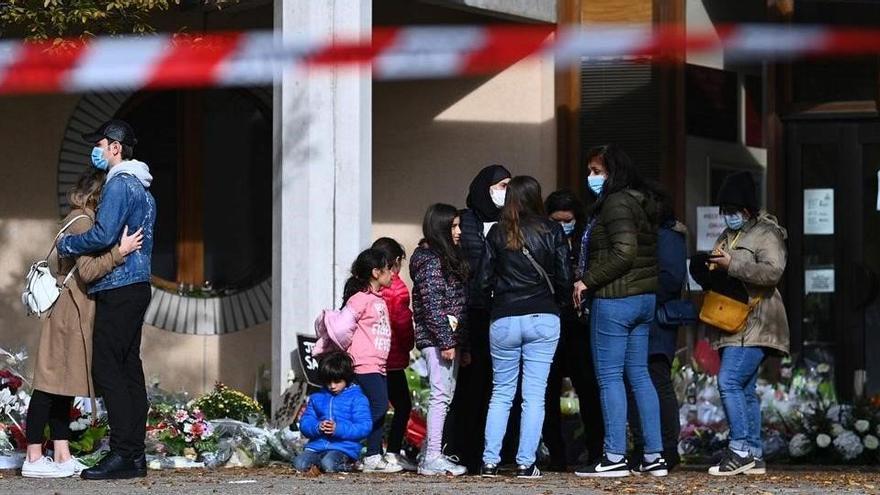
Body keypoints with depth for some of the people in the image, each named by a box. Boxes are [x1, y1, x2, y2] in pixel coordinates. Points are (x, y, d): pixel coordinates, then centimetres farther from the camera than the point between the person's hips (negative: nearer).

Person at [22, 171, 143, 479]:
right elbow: (87, 271, -21)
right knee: (52, 384, -8)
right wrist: (120, 251, -23)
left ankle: (62, 456, 11)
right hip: (70, 312, -10)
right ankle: (34, 459, -6)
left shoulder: (78, 220, 17)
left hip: (72, 312, 10)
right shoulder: (82, 222, -14)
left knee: (62, 386, 9)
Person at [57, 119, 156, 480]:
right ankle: (135, 454, 10)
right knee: (129, 370, 10)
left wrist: (66, 244, -6)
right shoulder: (141, 188, 20)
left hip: (118, 289, -10)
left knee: (108, 371, -10)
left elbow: (103, 235, -22)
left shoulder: (119, 184, -12)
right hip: (138, 287, 10)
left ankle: (123, 454, -13)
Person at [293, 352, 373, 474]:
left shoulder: (357, 399, 2)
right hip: (317, 445, 4)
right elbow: (305, 423, 11)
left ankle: (344, 464, -2)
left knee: (328, 464, -33)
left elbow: (364, 427, -7)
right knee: (299, 464, -23)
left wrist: (338, 429, -19)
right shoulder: (316, 397, 15)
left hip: (344, 447, -4)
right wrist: (317, 427, -13)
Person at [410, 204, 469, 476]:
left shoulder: (447, 258, 19)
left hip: (450, 339, 10)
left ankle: (430, 456, 13)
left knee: (443, 397, 10)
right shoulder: (430, 260, -10)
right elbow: (432, 305, -16)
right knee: (441, 395, -11)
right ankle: (433, 458, -11)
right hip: (436, 338, -10)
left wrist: (460, 343, 19)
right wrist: (446, 342, -19)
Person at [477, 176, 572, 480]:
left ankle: (490, 462, 6)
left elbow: (484, 281, 2)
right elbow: (565, 278, -1)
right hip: (543, 319, -1)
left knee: (501, 393, 11)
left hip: (504, 320, 1)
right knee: (534, 395, 1)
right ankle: (526, 463, -2)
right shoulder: (552, 232, 0)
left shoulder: (497, 233, 2)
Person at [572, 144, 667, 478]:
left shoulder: (616, 203, -13)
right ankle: (654, 456, 9)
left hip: (615, 299, -10)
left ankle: (615, 457, -5)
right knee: (639, 374, 11)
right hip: (644, 297, 10)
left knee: (609, 377, -5)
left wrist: (587, 281, -16)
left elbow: (624, 253, -23)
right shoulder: (641, 202, 16)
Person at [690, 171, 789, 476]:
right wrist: (709, 272, 6)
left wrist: (732, 265, -23)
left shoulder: (766, 234, -6)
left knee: (729, 381, -18)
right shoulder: (728, 236, 21)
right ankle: (754, 456, 10)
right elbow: (716, 277, 30)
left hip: (755, 323, -9)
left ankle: (741, 450, -18)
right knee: (745, 390, 8)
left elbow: (773, 271, -20)